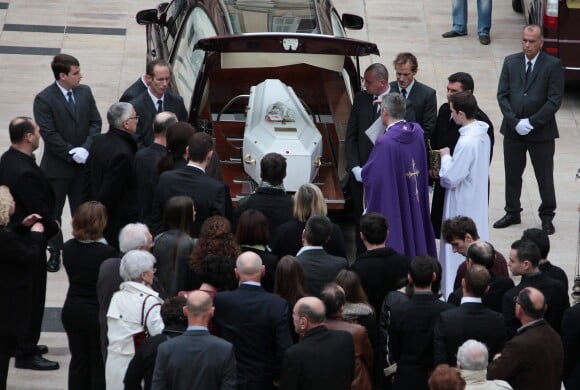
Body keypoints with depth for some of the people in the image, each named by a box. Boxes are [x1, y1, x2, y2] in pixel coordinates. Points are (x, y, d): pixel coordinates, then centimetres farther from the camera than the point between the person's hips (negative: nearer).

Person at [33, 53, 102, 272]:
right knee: (53, 212, 10)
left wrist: (86, 149, -13)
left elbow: (95, 122, 2)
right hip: (57, 166, -4)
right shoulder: (44, 100, -16)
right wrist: (72, 153, -19)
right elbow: (49, 134, -18)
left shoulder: (85, 92, 0)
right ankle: (55, 252, 23)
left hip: (83, 163, 4)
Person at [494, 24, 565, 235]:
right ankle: (512, 212, 26)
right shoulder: (510, 62, 4)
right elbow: (502, 95, 2)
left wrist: (531, 123, -16)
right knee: (512, 174, 12)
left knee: (544, 176, 4)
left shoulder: (553, 65, -8)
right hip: (513, 130, 4)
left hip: (541, 132, -4)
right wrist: (515, 122, -10)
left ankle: (547, 216, 17)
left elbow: (554, 100, -11)